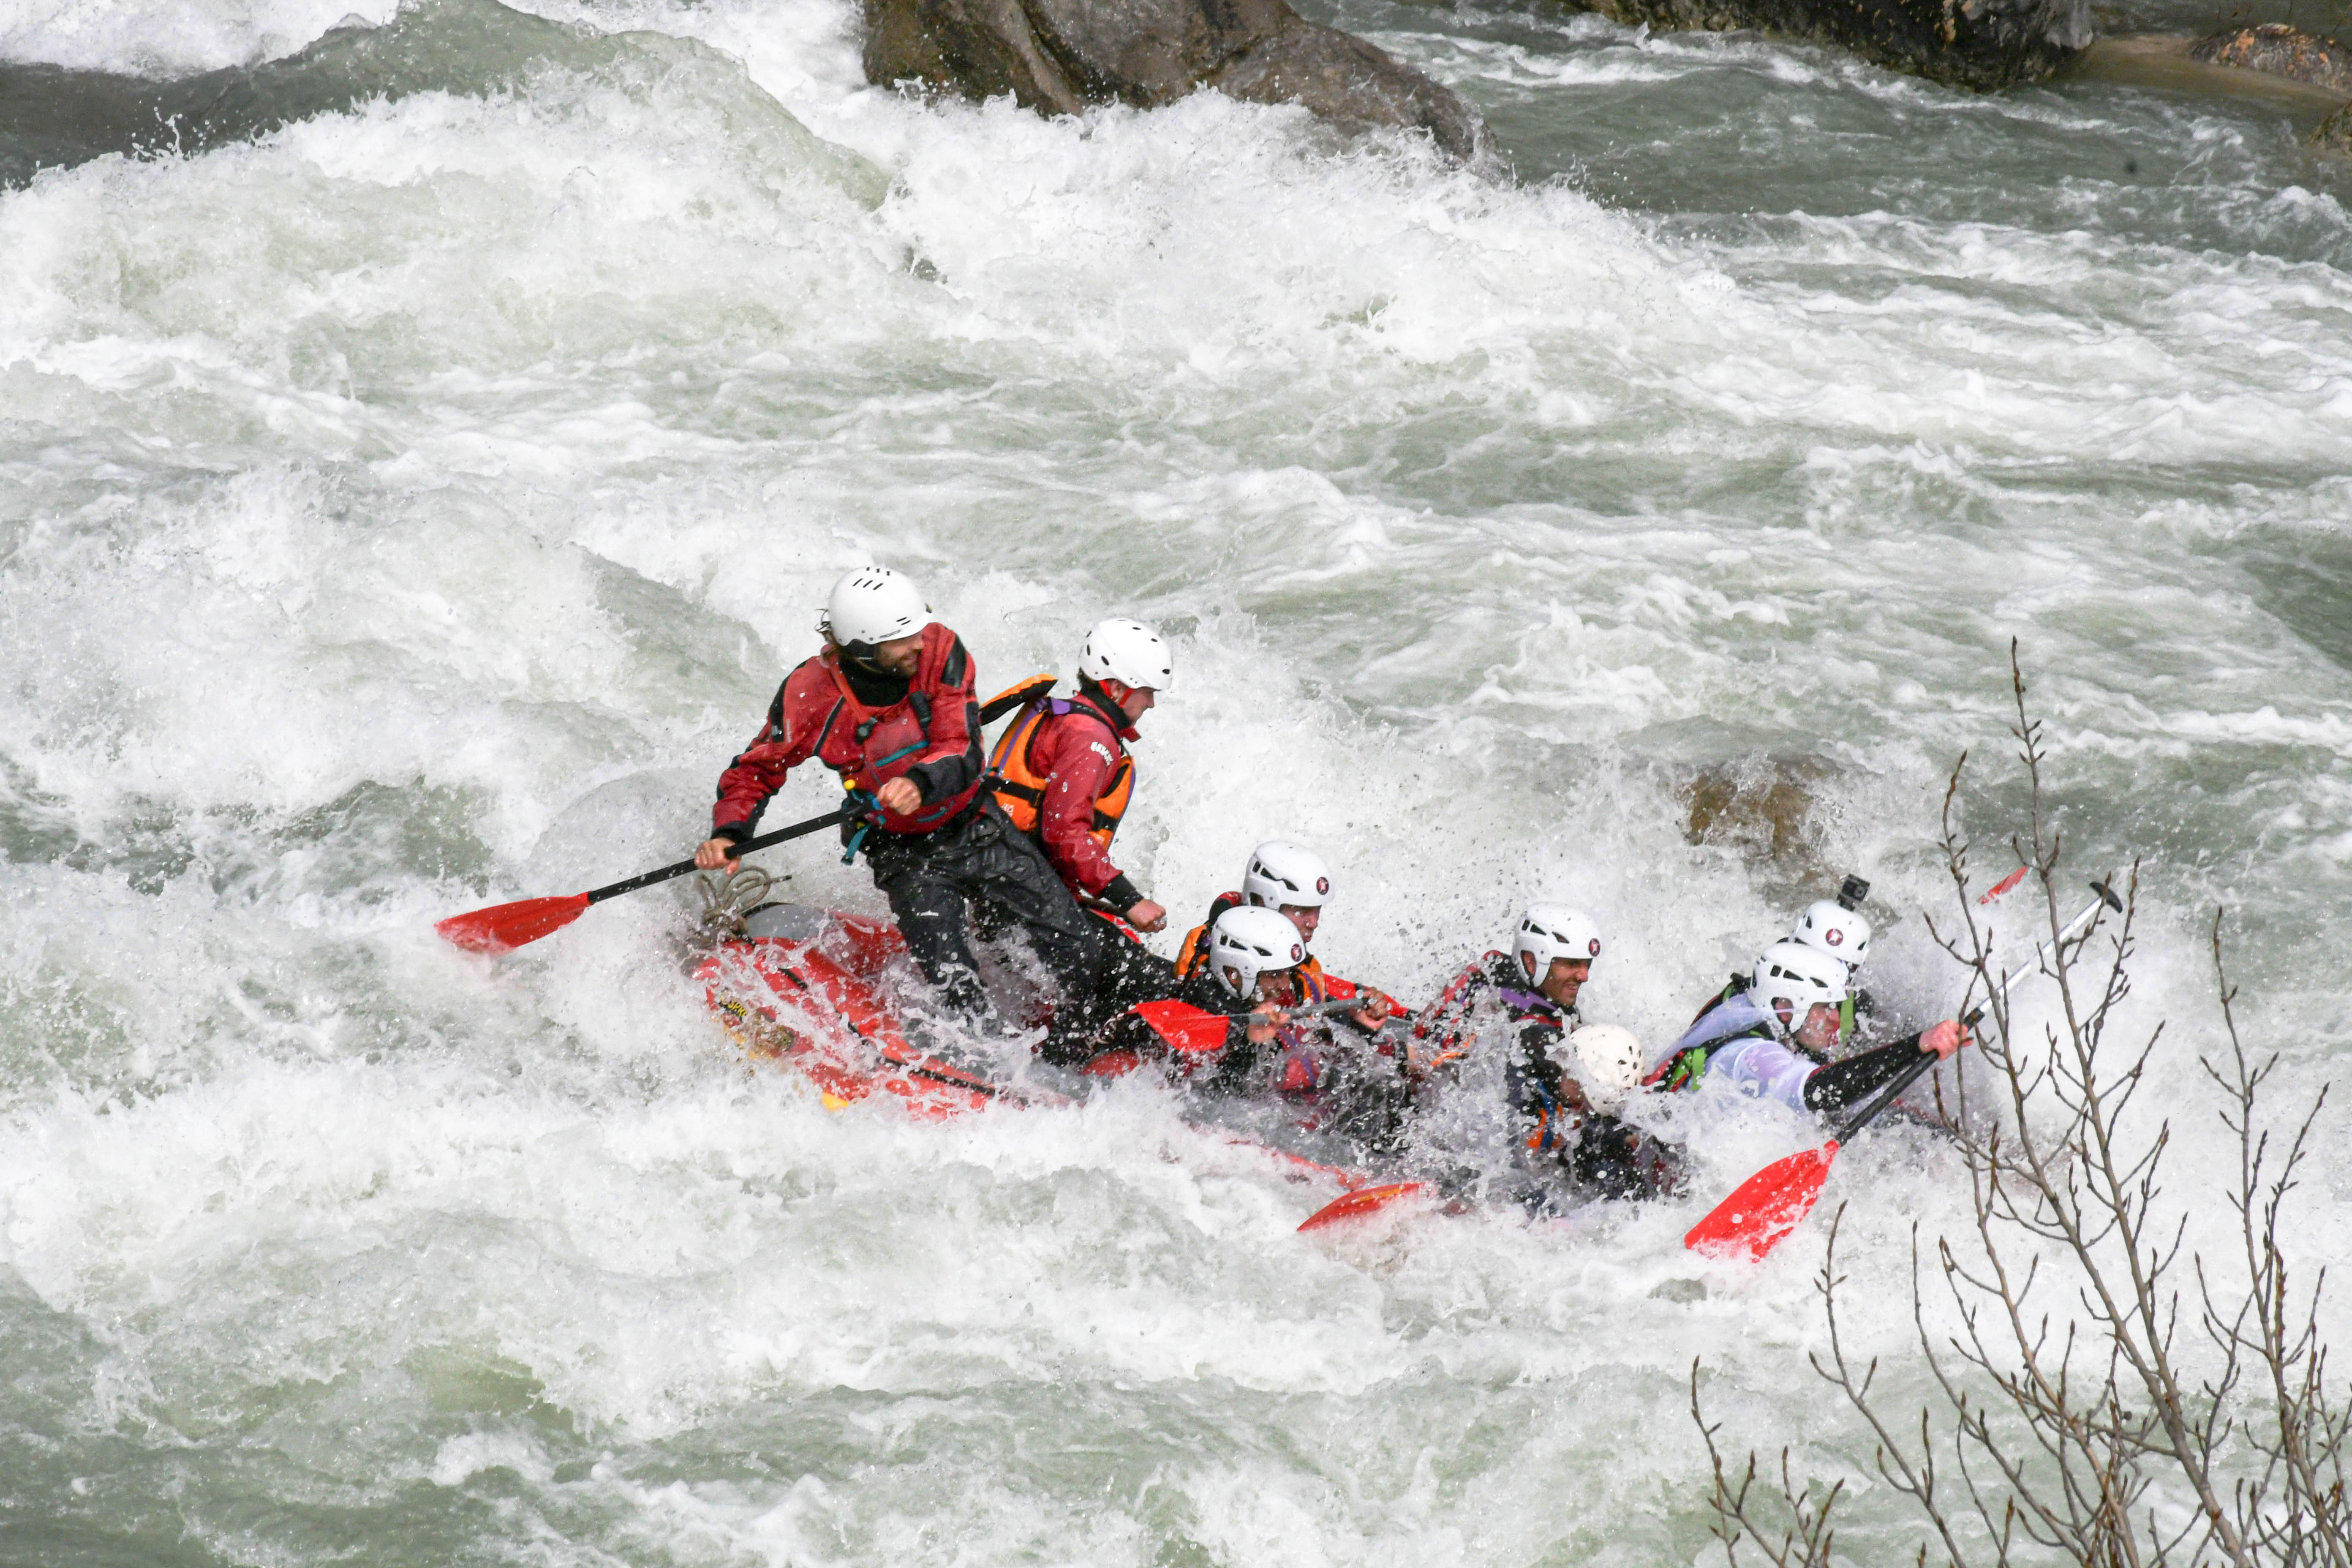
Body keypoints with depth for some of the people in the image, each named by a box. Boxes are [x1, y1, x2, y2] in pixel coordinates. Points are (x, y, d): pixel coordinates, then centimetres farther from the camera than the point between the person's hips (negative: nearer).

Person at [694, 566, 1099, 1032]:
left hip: (980, 831, 2)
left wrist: (921, 783, -45)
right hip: (905, 853, -2)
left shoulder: (941, 652, -18)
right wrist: (729, 832, -21)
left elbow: (963, 754, -23)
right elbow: (755, 770, -4)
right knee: (952, 981, -20)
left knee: (1077, 949, 1)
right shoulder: (809, 694, -18)